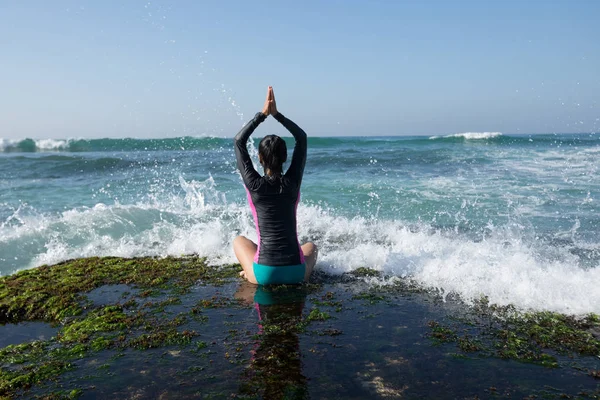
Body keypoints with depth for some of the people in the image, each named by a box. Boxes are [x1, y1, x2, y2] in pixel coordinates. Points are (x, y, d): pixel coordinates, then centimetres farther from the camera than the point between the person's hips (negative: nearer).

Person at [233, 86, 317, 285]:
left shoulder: (254, 185, -7)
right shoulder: (292, 182, -3)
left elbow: (238, 141, 4)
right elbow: (302, 137, 9)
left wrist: (262, 114, 5)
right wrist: (277, 114, 8)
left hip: (264, 274, 0)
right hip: (296, 273, 1)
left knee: (239, 240, 32)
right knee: (311, 245, 37)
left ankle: (251, 273, 12)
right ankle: (303, 274, 12)